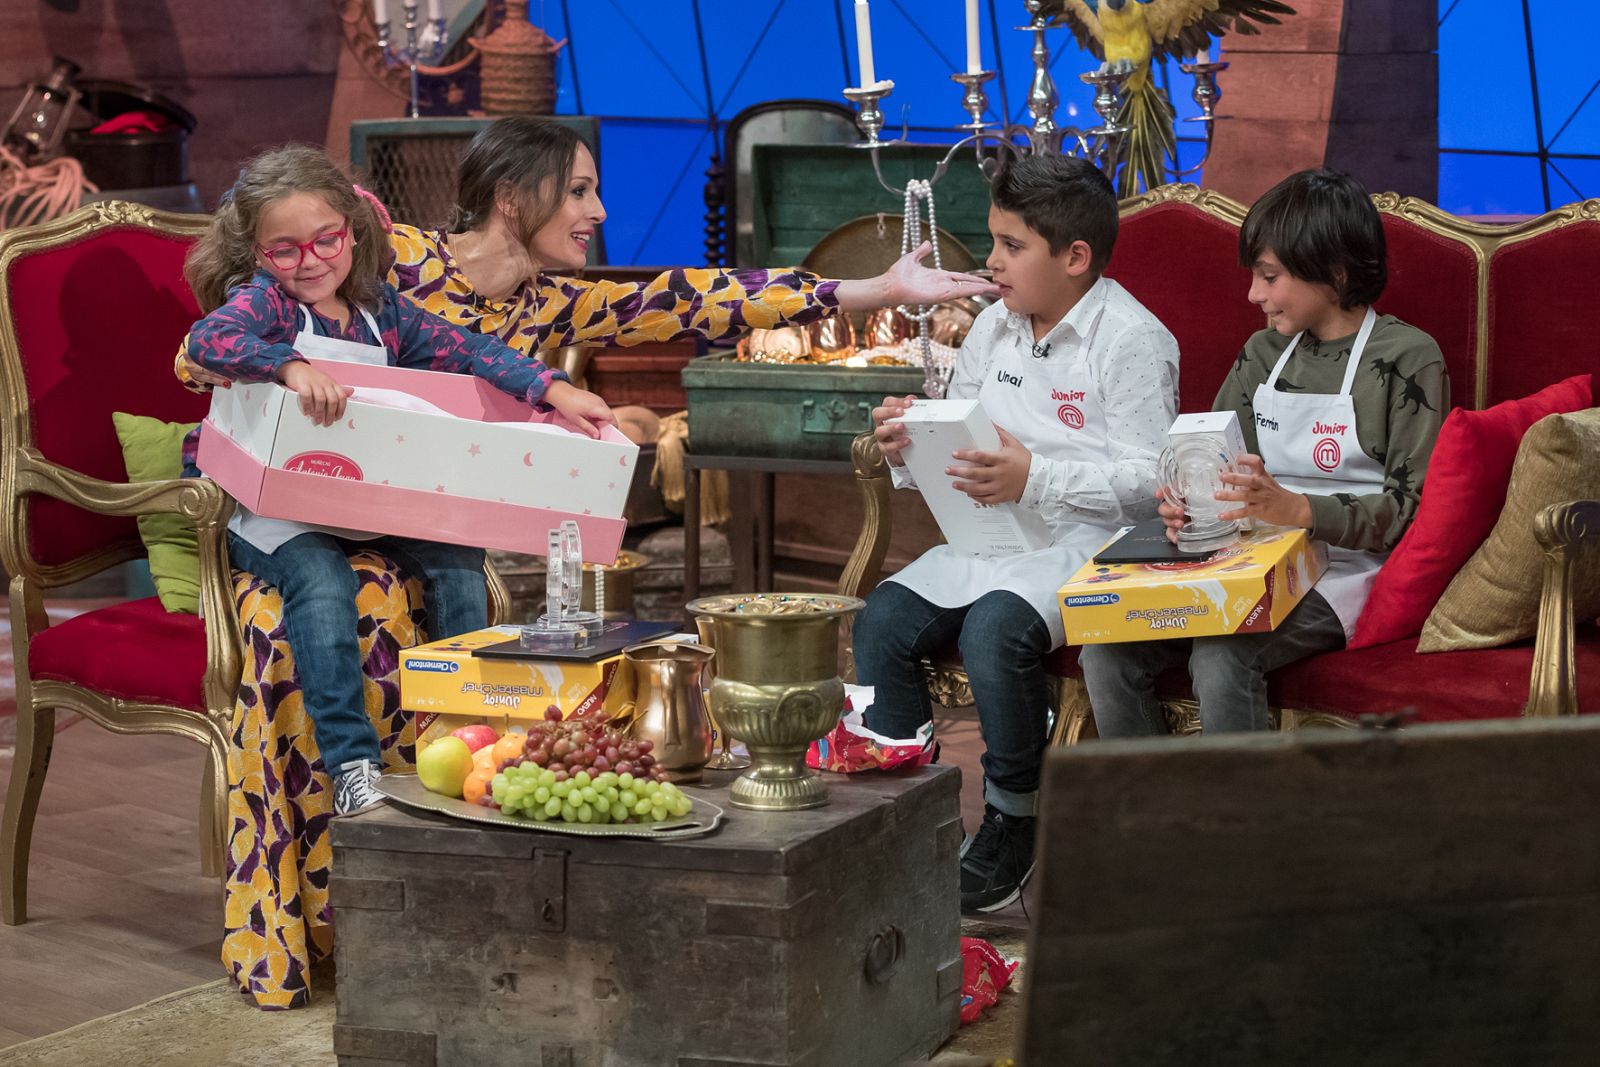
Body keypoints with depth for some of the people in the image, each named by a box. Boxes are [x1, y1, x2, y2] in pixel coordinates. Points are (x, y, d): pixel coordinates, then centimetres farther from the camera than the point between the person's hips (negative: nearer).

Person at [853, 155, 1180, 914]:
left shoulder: (1132, 340, -8)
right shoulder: (993, 327, 14)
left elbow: (1149, 481, -15)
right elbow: (959, 446, 21)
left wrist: (1033, 477, -24)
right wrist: (908, 448, -2)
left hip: (1087, 542, -7)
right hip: (990, 538, 7)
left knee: (995, 629, -33)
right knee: (882, 621, -17)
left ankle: (1011, 827, -12)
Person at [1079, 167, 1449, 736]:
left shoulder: (1408, 357, -3)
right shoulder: (1263, 353, 16)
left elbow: (1411, 508, -10)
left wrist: (1298, 509, -25)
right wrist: (1183, 507, -8)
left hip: (1345, 569, -6)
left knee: (1220, 659, -34)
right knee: (1106, 655, -19)